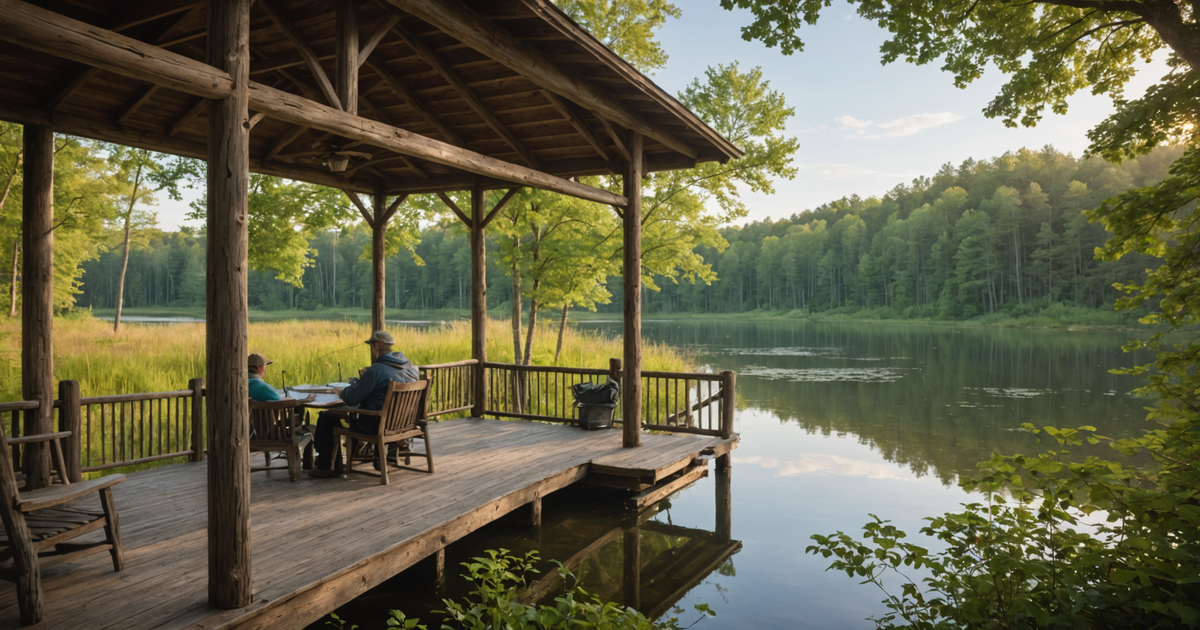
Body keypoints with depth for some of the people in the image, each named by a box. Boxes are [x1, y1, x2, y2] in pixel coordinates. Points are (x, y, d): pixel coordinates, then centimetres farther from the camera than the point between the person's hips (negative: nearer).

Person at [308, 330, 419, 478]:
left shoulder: (376, 370, -21)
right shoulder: (407, 365, 4)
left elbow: (351, 399, -15)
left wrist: (342, 392, 6)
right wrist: (365, 378, 10)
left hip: (375, 424, -9)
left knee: (325, 417, 9)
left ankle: (323, 467, 19)